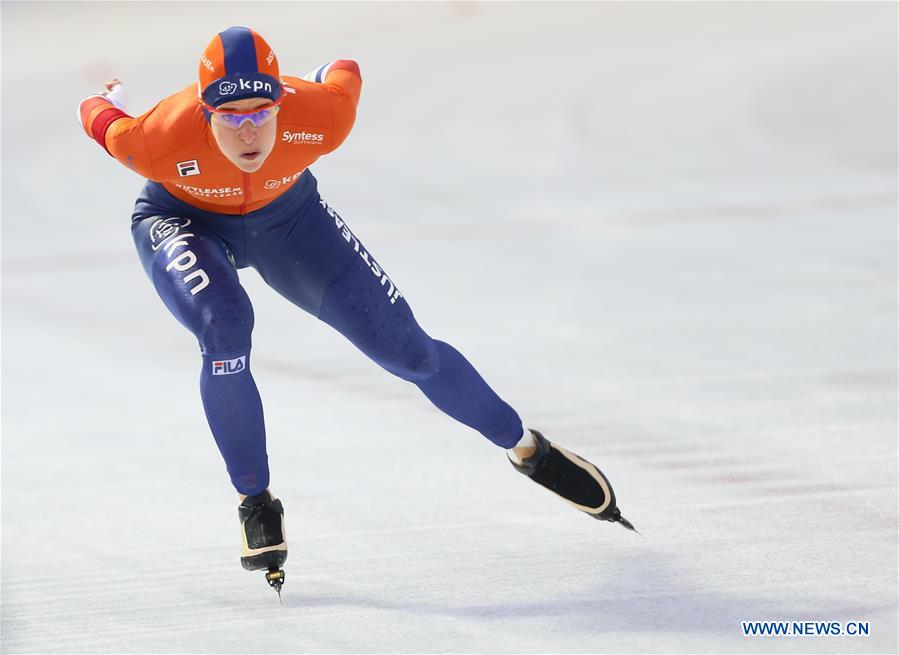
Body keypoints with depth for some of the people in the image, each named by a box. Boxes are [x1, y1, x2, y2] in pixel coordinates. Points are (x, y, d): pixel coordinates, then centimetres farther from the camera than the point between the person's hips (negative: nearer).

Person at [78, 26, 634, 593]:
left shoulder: (320, 117, -35)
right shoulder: (160, 140, -39)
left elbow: (345, 74, -11)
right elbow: (100, 120, -16)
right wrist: (105, 101, 7)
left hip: (286, 214, 2)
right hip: (180, 222, -2)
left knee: (404, 345, 0)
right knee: (225, 330, -33)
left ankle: (528, 448, 21)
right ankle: (254, 502, -13)